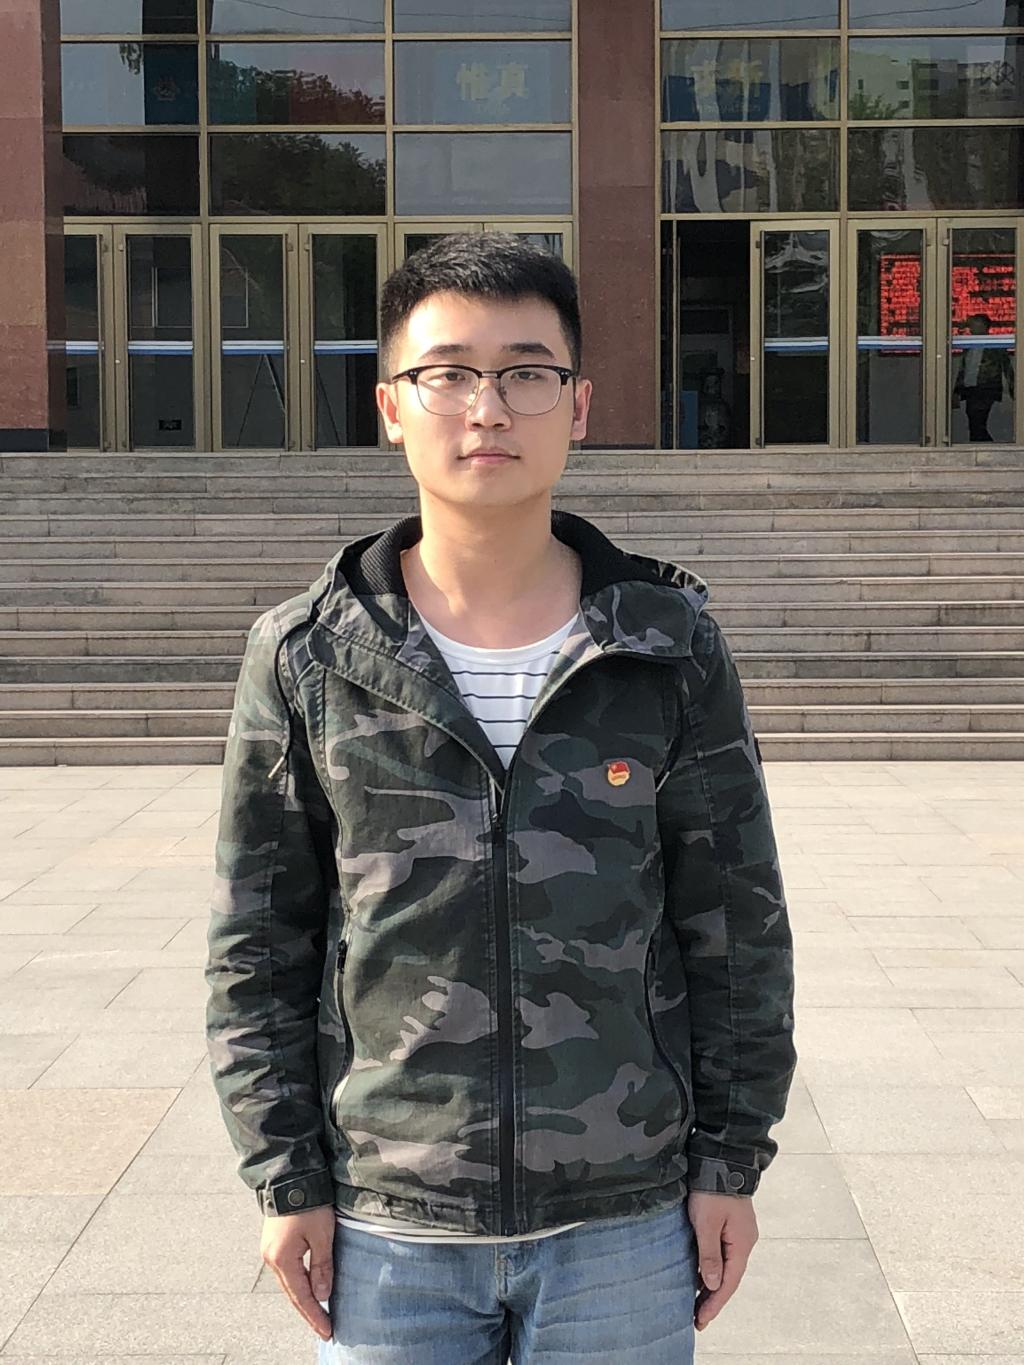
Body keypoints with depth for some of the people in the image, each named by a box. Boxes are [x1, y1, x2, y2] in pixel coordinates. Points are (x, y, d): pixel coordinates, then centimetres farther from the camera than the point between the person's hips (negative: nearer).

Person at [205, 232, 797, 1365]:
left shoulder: (672, 646, -3)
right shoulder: (303, 657, -4)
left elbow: (738, 930, 2)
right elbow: (257, 949, 1)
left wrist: (731, 1163, 3)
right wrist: (285, 1181, 0)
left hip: (624, 1226, 1)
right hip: (389, 1229, 0)